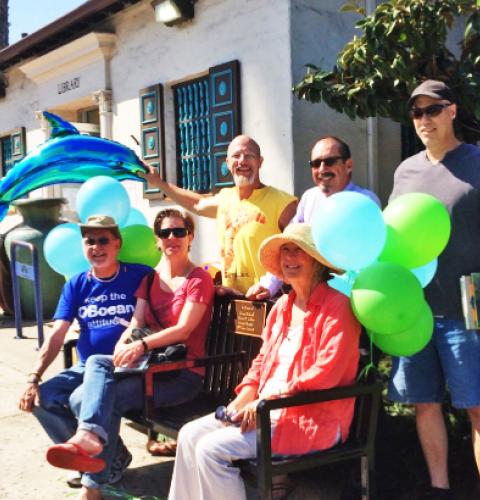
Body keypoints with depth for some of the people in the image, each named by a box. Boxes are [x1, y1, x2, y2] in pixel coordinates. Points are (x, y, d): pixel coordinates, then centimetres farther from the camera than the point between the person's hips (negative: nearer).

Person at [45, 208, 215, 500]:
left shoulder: (199, 279, -3)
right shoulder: (150, 279, 19)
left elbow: (184, 330, -15)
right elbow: (136, 323, 7)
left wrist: (143, 345, -30)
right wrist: (123, 345, -16)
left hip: (184, 371, -5)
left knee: (112, 398, -27)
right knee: (97, 363, -27)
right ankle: (90, 437, -45)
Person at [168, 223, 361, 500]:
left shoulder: (336, 306, -11)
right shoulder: (282, 306, 13)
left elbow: (325, 374, -20)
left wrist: (268, 402, -19)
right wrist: (244, 399, -2)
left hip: (312, 418, -8)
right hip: (266, 407, 8)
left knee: (212, 449, -19)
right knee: (190, 435, -3)